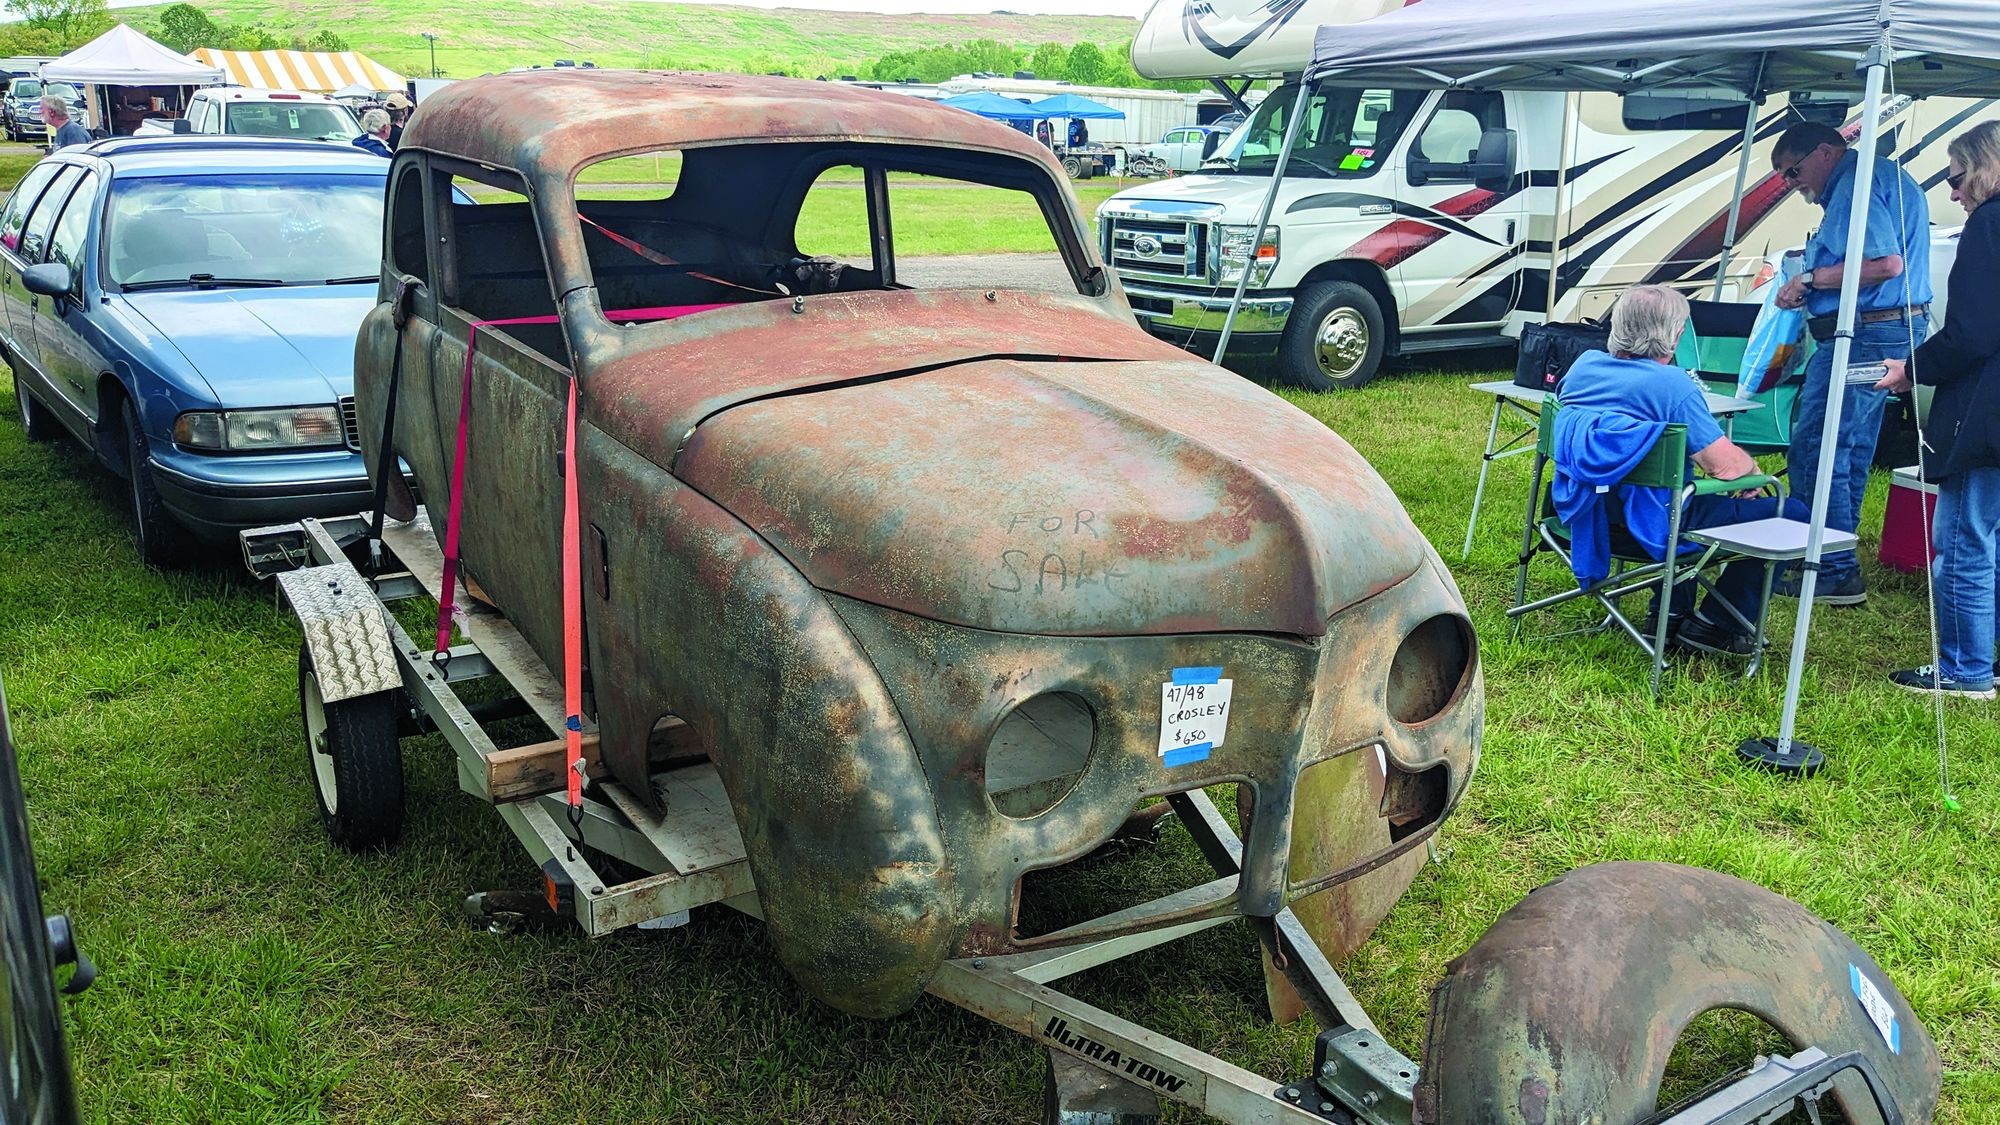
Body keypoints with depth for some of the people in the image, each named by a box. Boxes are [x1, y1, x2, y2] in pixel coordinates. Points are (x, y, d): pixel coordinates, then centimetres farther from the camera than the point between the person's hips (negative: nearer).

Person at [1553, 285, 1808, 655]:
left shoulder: (1583, 365, 1)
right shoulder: (1672, 384, -19)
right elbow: (1725, 465, -22)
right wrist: (1751, 467, 2)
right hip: (1652, 521, -8)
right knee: (1790, 515, 3)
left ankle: (1671, 612, 37)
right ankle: (1716, 625, 10)